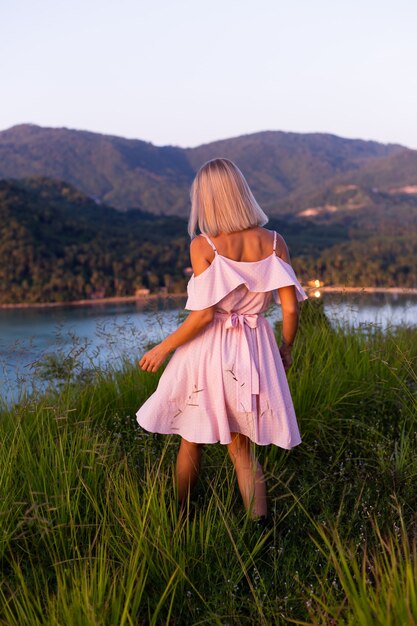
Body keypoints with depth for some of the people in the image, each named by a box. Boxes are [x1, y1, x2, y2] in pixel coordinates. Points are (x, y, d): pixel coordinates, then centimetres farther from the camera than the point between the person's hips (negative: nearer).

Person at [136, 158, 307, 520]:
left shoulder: (203, 245, -13)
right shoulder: (273, 242, -3)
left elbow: (204, 314, -17)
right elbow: (290, 306, -3)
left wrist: (164, 348, -5)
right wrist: (286, 350, 13)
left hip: (209, 352, -3)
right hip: (255, 351, 3)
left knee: (191, 442, 18)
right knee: (241, 446, 18)